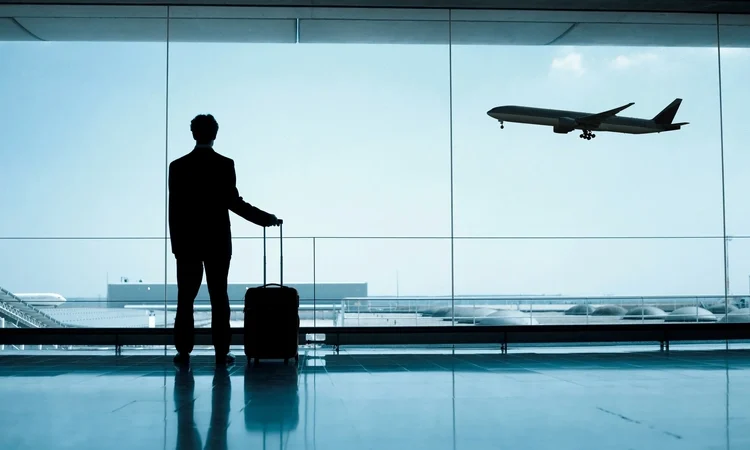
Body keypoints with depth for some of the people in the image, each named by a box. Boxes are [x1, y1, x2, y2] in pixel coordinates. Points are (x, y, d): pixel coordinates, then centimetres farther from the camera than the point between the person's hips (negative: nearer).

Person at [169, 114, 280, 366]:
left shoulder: (178, 166, 0)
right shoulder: (225, 164, -5)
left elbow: (174, 208, 0)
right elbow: (233, 203, -10)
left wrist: (175, 242, 8)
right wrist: (266, 219, -1)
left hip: (187, 241, 1)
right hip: (217, 241, -1)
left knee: (185, 298, 6)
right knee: (219, 298, 3)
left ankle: (184, 352, 5)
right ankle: (221, 353, 3)